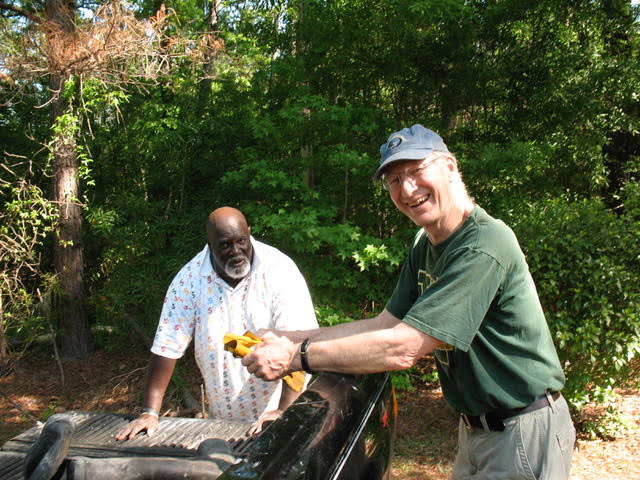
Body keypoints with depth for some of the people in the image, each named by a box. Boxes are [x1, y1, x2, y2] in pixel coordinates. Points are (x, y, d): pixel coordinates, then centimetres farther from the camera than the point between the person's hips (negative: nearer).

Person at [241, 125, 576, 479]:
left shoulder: (485, 244, -27)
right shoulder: (424, 246, 3)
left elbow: (402, 348, -30)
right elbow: (385, 324, 3)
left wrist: (296, 356, -25)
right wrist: (288, 339, -4)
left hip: (524, 434, -7)